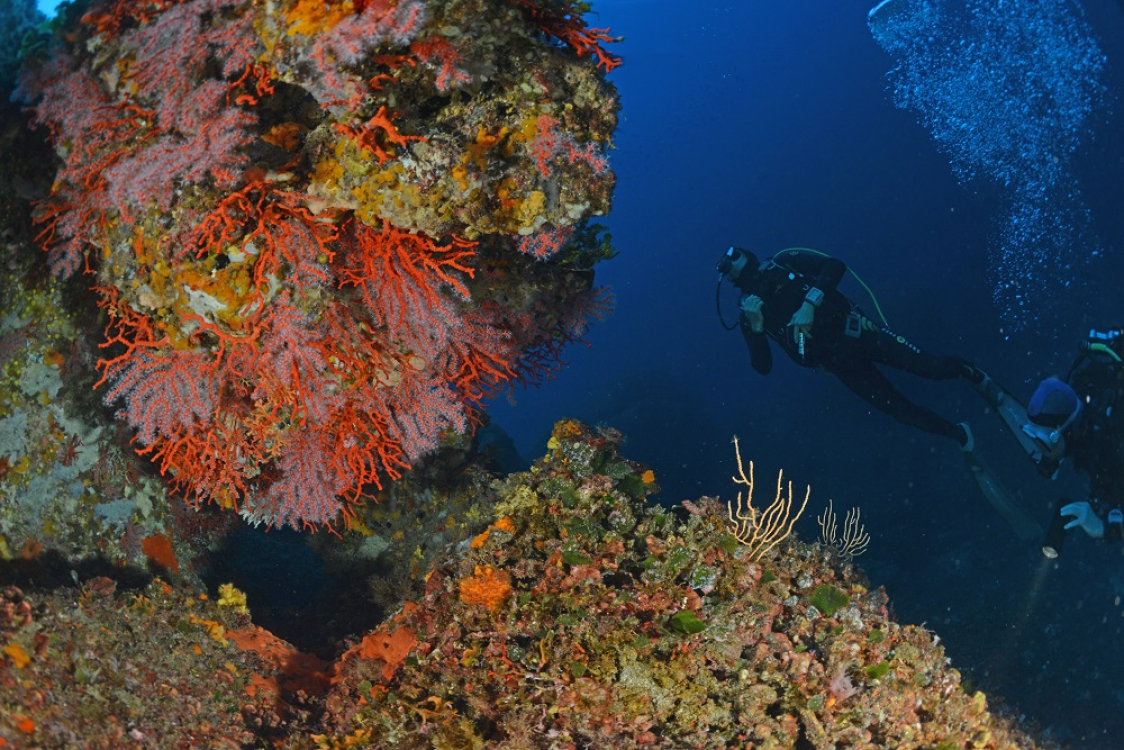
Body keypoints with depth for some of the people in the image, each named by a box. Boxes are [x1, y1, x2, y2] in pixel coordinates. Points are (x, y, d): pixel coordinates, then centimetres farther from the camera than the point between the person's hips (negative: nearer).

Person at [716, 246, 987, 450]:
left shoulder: (782, 264, 3)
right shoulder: (748, 314, 7)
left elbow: (835, 265, -9)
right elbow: (763, 366, 1)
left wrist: (809, 304, -21)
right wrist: (756, 327, -15)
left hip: (850, 329, -2)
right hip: (838, 363, 2)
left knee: (933, 367, -8)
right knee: (904, 412, -3)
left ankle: (970, 372, 24)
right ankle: (959, 435, 21)